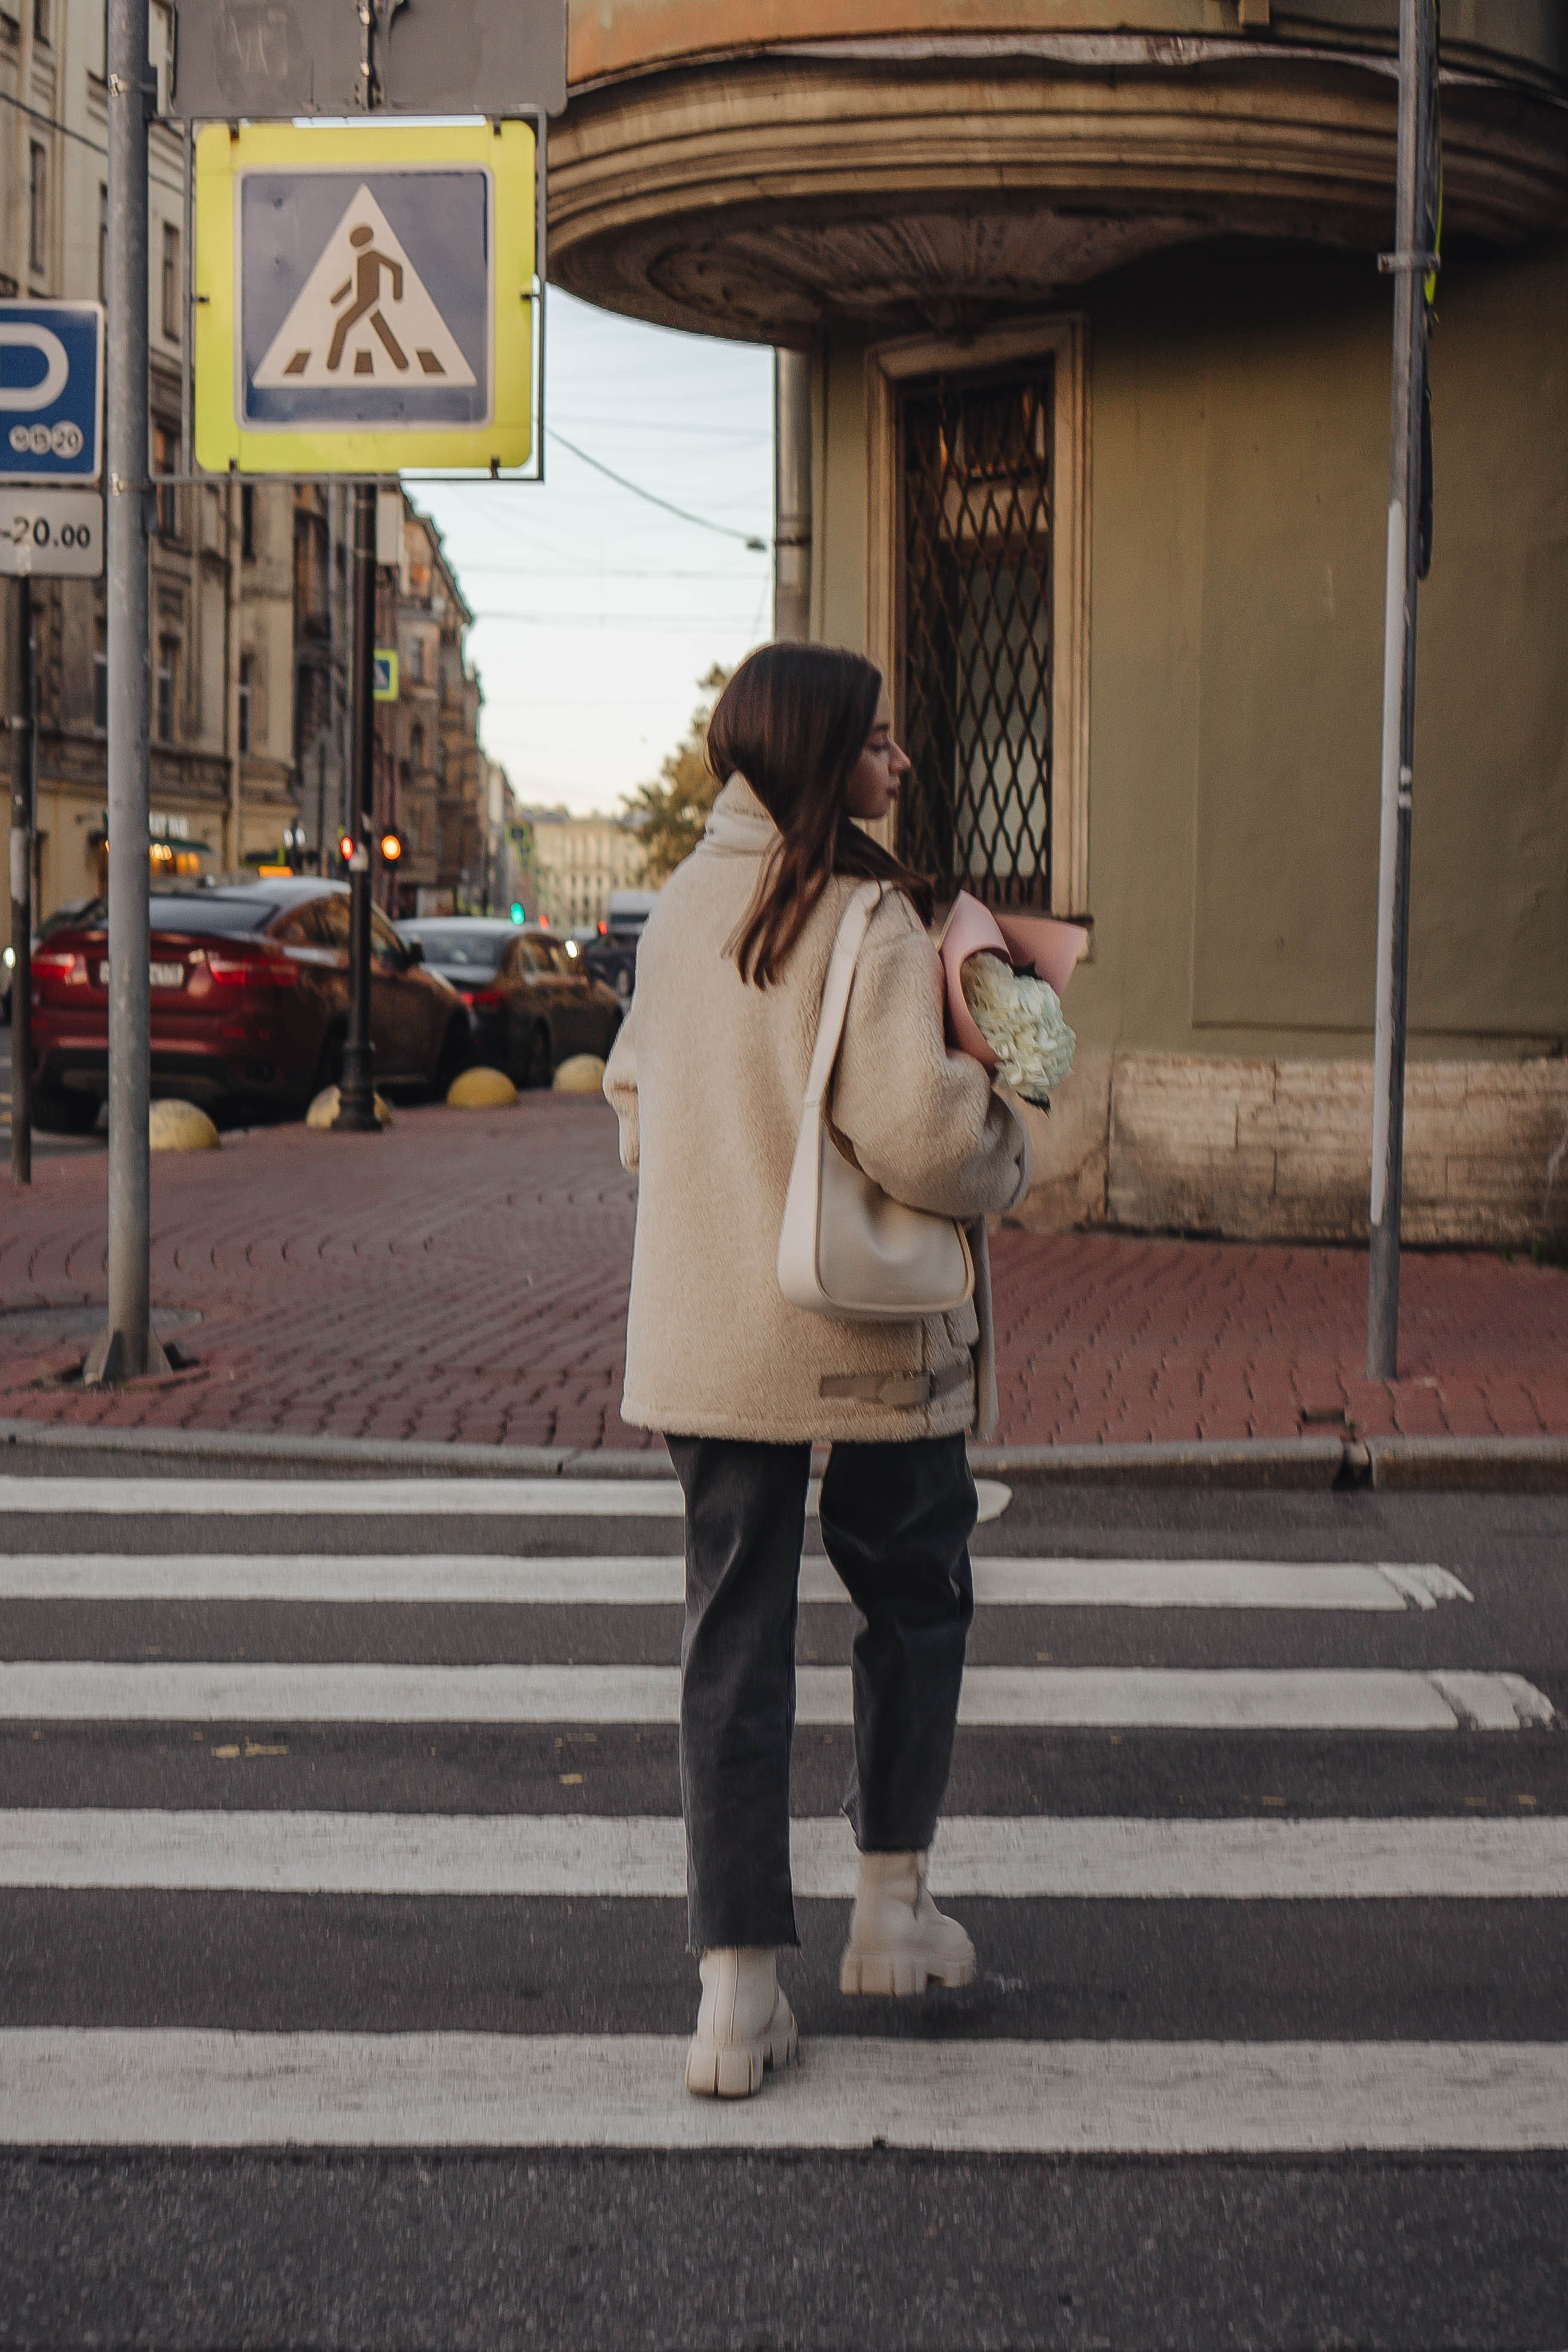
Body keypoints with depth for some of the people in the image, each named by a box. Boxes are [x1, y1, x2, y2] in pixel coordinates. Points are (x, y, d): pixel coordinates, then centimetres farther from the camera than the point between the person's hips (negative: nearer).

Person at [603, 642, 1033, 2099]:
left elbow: (633, 1101, 15)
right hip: (866, 1329, -5)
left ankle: (736, 1991, 4)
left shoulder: (679, 912, 5)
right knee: (913, 1597, 18)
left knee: (733, 1629, 6)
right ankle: (892, 1911, 25)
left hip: (700, 1334, 5)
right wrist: (1003, 1157, -4)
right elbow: (918, 1133, -23)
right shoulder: (866, 917, -15)